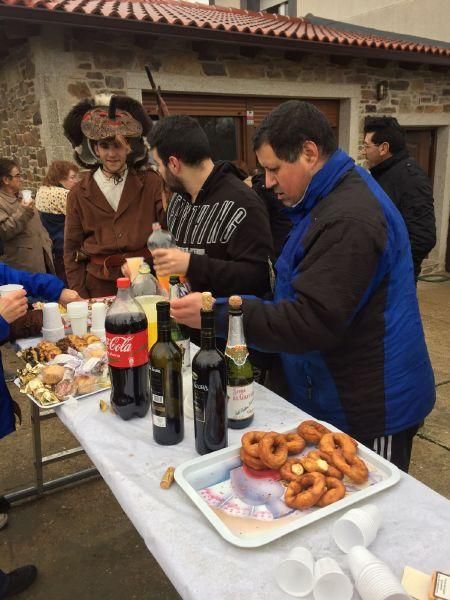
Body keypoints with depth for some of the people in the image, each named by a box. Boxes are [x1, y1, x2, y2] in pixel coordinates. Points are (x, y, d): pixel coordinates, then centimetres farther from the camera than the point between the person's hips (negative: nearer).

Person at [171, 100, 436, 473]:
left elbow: (312, 322, -30)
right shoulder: (329, 201, 10)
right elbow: (303, 301, 18)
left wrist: (218, 314, -28)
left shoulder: (348, 220, -26)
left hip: (372, 411, -10)